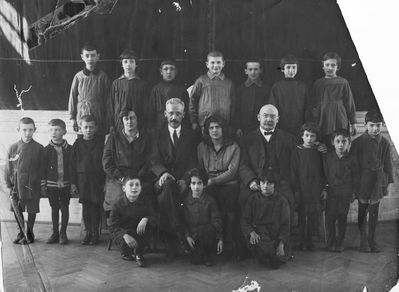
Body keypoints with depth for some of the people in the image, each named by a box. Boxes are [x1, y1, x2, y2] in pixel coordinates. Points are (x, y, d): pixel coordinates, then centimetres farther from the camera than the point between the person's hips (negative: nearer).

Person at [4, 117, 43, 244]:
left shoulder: (39, 148, -4)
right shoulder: (13, 148, 0)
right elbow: (8, 168, 5)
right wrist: (9, 184, 1)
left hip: (33, 185, -2)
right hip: (16, 185, 2)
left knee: (32, 210, 6)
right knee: (17, 210, 10)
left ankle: (29, 234, 22)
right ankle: (21, 233, 29)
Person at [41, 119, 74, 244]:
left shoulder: (69, 149, -1)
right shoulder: (47, 150, 0)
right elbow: (43, 169, 2)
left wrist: (73, 183, 0)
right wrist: (43, 185, -1)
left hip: (65, 184, -1)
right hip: (51, 184, 1)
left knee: (64, 208, 5)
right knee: (54, 208, 9)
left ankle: (63, 233, 15)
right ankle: (55, 233, 19)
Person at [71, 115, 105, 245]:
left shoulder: (101, 142, 1)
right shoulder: (78, 144, 5)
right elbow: (73, 164, 6)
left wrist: (106, 181, -5)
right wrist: (74, 182, 2)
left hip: (98, 179, -1)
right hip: (82, 179, 2)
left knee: (96, 207, 0)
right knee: (85, 207, 5)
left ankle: (95, 233, 11)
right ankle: (88, 232, 15)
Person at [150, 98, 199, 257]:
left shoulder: (191, 135, 16)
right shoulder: (158, 135, 17)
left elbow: (193, 162, 6)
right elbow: (154, 161, 3)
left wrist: (186, 179, -15)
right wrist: (163, 173, -21)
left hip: (183, 182, 0)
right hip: (164, 180, 0)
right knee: (168, 184, -37)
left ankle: (171, 242, -28)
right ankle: (180, 236, -38)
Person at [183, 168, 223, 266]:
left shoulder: (209, 200, -6)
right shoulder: (186, 200, -2)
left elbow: (216, 220, -3)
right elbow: (184, 220, 3)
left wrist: (220, 239, -7)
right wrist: (187, 236, -8)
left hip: (207, 232, -1)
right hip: (193, 234, 1)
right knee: (195, 261, -12)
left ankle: (209, 254, -9)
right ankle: (200, 254, 25)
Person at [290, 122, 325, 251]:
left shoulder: (319, 152, 7)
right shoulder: (297, 152, -2)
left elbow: (323, 172, 10)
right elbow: (293, 172, -3)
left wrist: (323, 188, 5)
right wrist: (296, 190, -7)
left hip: (316, 191, 3)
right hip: (302, 190, -3)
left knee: (314, 217, 5)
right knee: (302, 216, 3)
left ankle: (309, 240, 19)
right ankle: (302, 241, 13)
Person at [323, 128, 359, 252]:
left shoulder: (351, 159, -2)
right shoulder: (327, 157, -1)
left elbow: (355, 177, 5)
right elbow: (324, 174, 4)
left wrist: (354, 192, 4)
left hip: (346, 194, 0)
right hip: (331, 192, 0)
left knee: (342, 218, 8)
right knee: (330, 218, -1)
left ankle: (340, 242, 22)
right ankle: (331, 243, 11)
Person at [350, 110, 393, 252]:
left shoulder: (385, 143, -1)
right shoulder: (358, 142, -8)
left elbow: (388, 165, 7)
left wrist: (387, 183, 6)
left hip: (377, 182, 2)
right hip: (362, 182, -2)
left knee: (374, 212, 10)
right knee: (362, 212, 7)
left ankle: (372, 239, 23)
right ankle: (363, 239, 19)